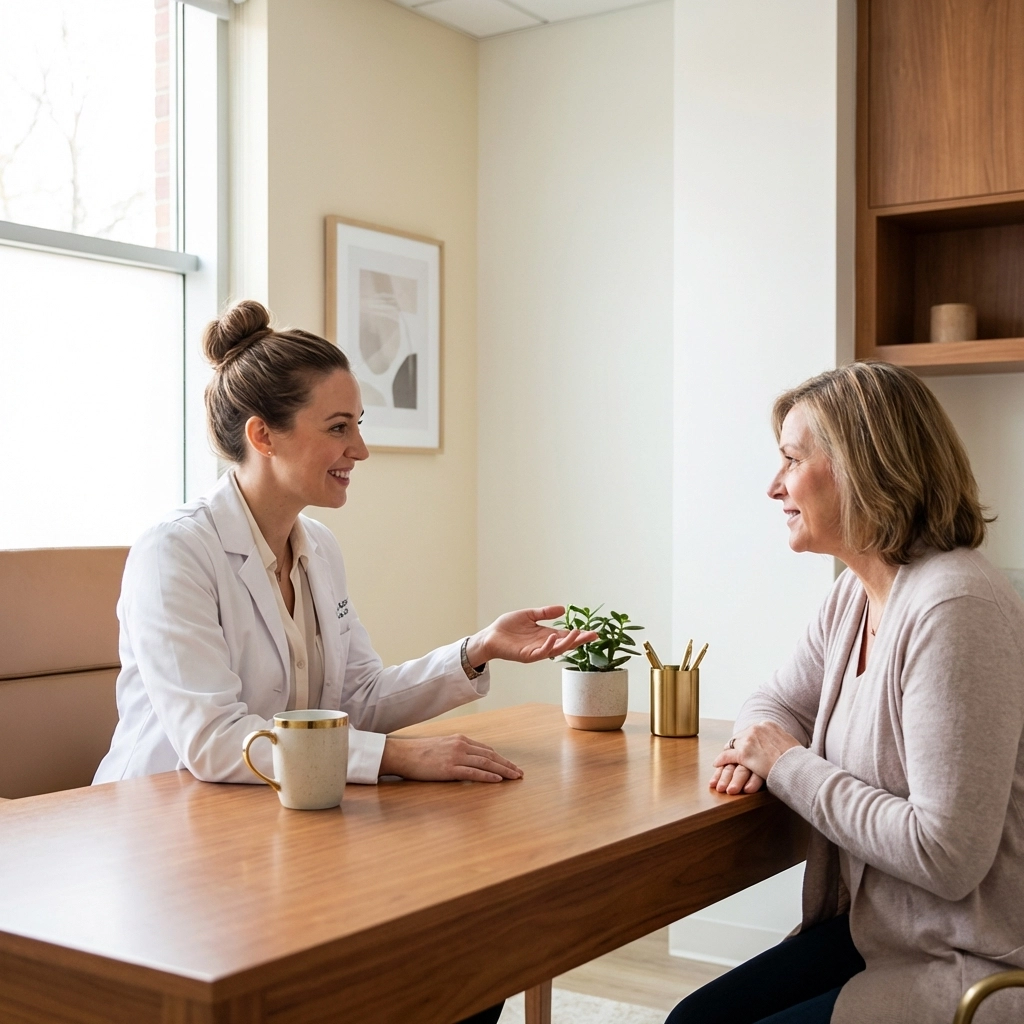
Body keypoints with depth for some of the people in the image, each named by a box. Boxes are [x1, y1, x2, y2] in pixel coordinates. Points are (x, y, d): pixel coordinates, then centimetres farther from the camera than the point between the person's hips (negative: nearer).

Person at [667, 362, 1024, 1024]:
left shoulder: (954, 608, -25)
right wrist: (757, 750, -5)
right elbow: (778, 701, 20)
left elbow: (946, 856, -27)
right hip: (873, 932, 8)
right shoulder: (855, 595, 5)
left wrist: (789, 765, -16)